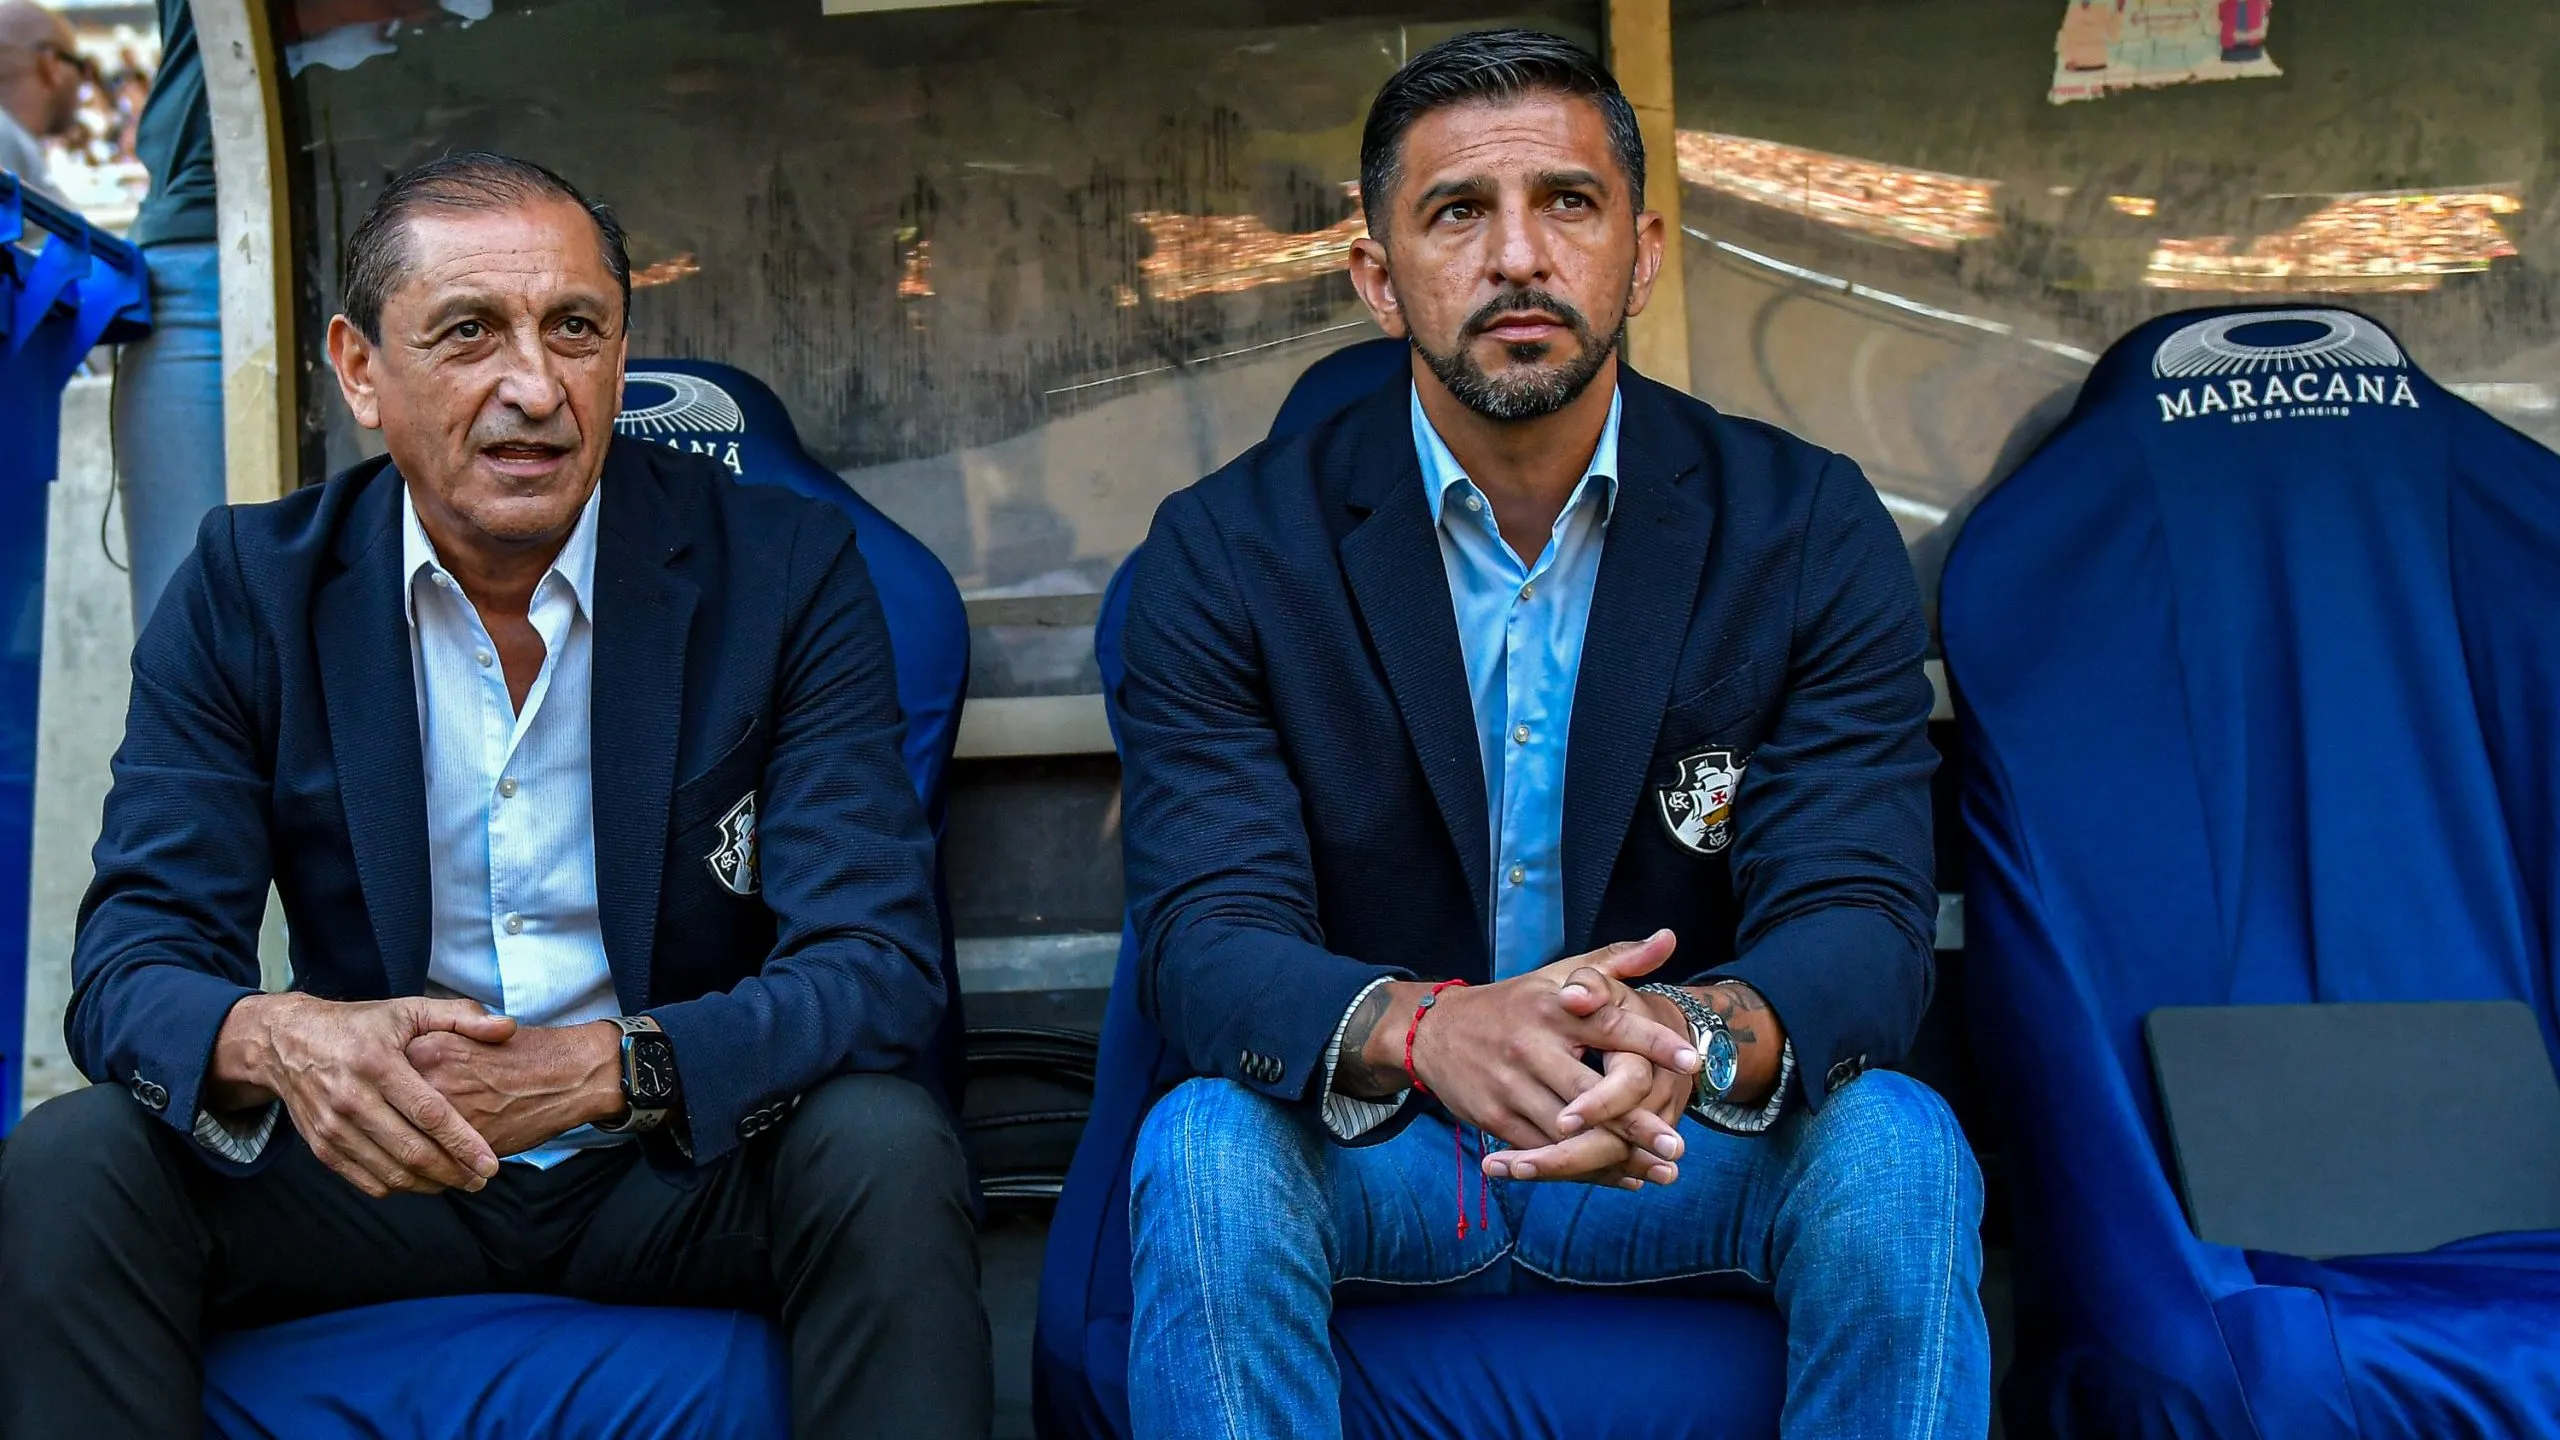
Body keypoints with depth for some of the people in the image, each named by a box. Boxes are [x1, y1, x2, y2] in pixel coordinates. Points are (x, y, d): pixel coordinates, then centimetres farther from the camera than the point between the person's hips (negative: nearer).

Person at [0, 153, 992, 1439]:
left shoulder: (785, 569, -9)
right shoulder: (249, 586, -3)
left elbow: (877, 964, -14)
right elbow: (130, 959, -6)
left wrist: (602, 1067, -33)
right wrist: (272, 1039, -32)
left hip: (690, 1165, -1)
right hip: (371, 1156, 2)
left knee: (886, 1152, -31)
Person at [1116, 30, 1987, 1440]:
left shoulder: (1810, 529, -5)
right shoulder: (1227, 550, -7)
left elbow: (1859, 920, -14)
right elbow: (1204, 936, -17)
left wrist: (1697, 1038, -40)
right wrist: (1428, 1031, -40)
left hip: (1691, 1138, 1)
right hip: (1363, 1155, 0)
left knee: (1895, 1147, -29)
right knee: (1204, 1148, -32)